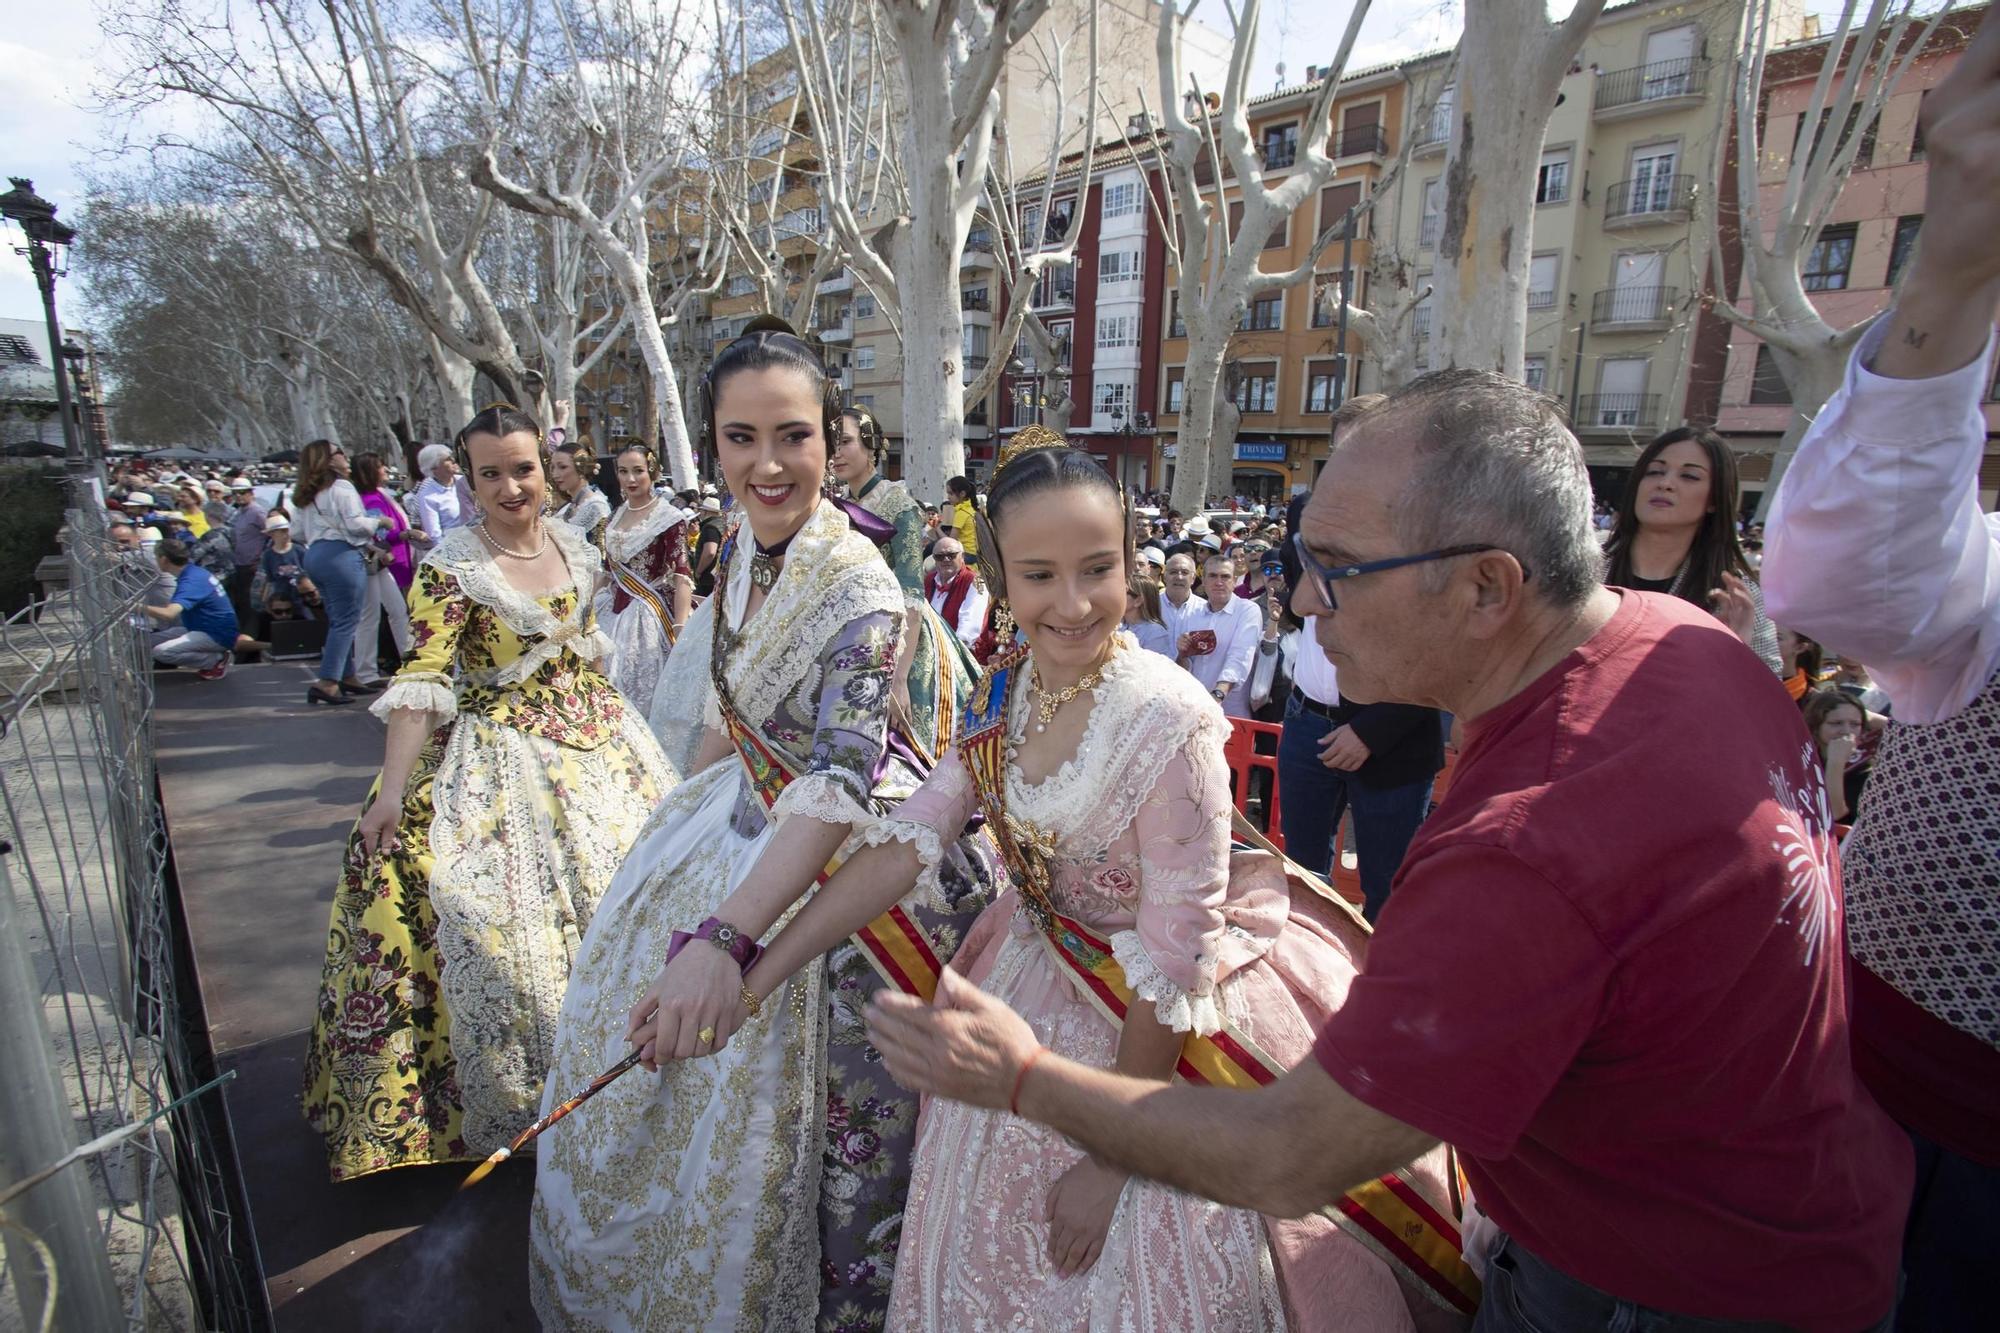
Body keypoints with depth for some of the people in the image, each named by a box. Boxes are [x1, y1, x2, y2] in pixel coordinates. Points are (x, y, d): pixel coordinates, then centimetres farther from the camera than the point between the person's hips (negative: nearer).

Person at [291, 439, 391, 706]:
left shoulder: (304, 496, 18)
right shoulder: (341, 487, -7)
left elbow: (296, 534, 16)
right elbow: (356, 524, -15)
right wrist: (380, 521, 2)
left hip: (314, 557, 9)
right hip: (341, 555, -9)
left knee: (338, 620, 15)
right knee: (347, 620, -6)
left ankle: (348, 676, 20)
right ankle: (327, 682, -11)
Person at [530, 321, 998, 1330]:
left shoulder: (857, 584, -26)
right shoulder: (740, 545, -1)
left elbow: (842, 778, -33)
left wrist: (725, 938, -40)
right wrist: (689, 807, 18)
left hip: (831, 858, -8)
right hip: (743, 815, 8)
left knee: (759, 1115, 7)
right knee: (640, 1045, 24)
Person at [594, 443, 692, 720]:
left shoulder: (669, 518, -10)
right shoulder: (615, 517, 10)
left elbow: (680, 576, -18)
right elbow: (609, 571, 18)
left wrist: (679, 631, -26)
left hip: (650, 616, -6)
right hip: (615, 613, 6)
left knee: (644, 693, 0)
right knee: (613, 692, 11)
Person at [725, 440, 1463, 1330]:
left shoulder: (1170, 723, -29)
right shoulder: (1005, 691, -10)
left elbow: (1172, 965, -23)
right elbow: (905, 844, -10)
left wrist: (1112, 1157, -14)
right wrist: (755, 979, -15)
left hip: (1167, 1030, -5)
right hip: (1033, 987, 6)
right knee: (982, 1260, 24)